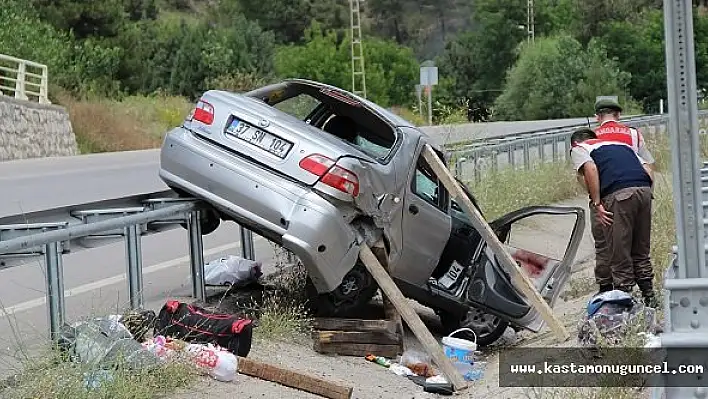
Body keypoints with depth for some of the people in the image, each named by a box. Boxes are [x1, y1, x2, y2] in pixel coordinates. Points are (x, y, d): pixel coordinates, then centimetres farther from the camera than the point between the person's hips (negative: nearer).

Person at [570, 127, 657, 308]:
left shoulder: (578, 148, 19)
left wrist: (596, 204, -6)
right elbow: (648, 171, 22)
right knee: (641, 252, 18)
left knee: (619, 254, 2)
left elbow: (590, 169, -4)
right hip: (645, 189, 6)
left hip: (618, 193, -6)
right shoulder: (622, 144, 35)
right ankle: (650, 299, 21)